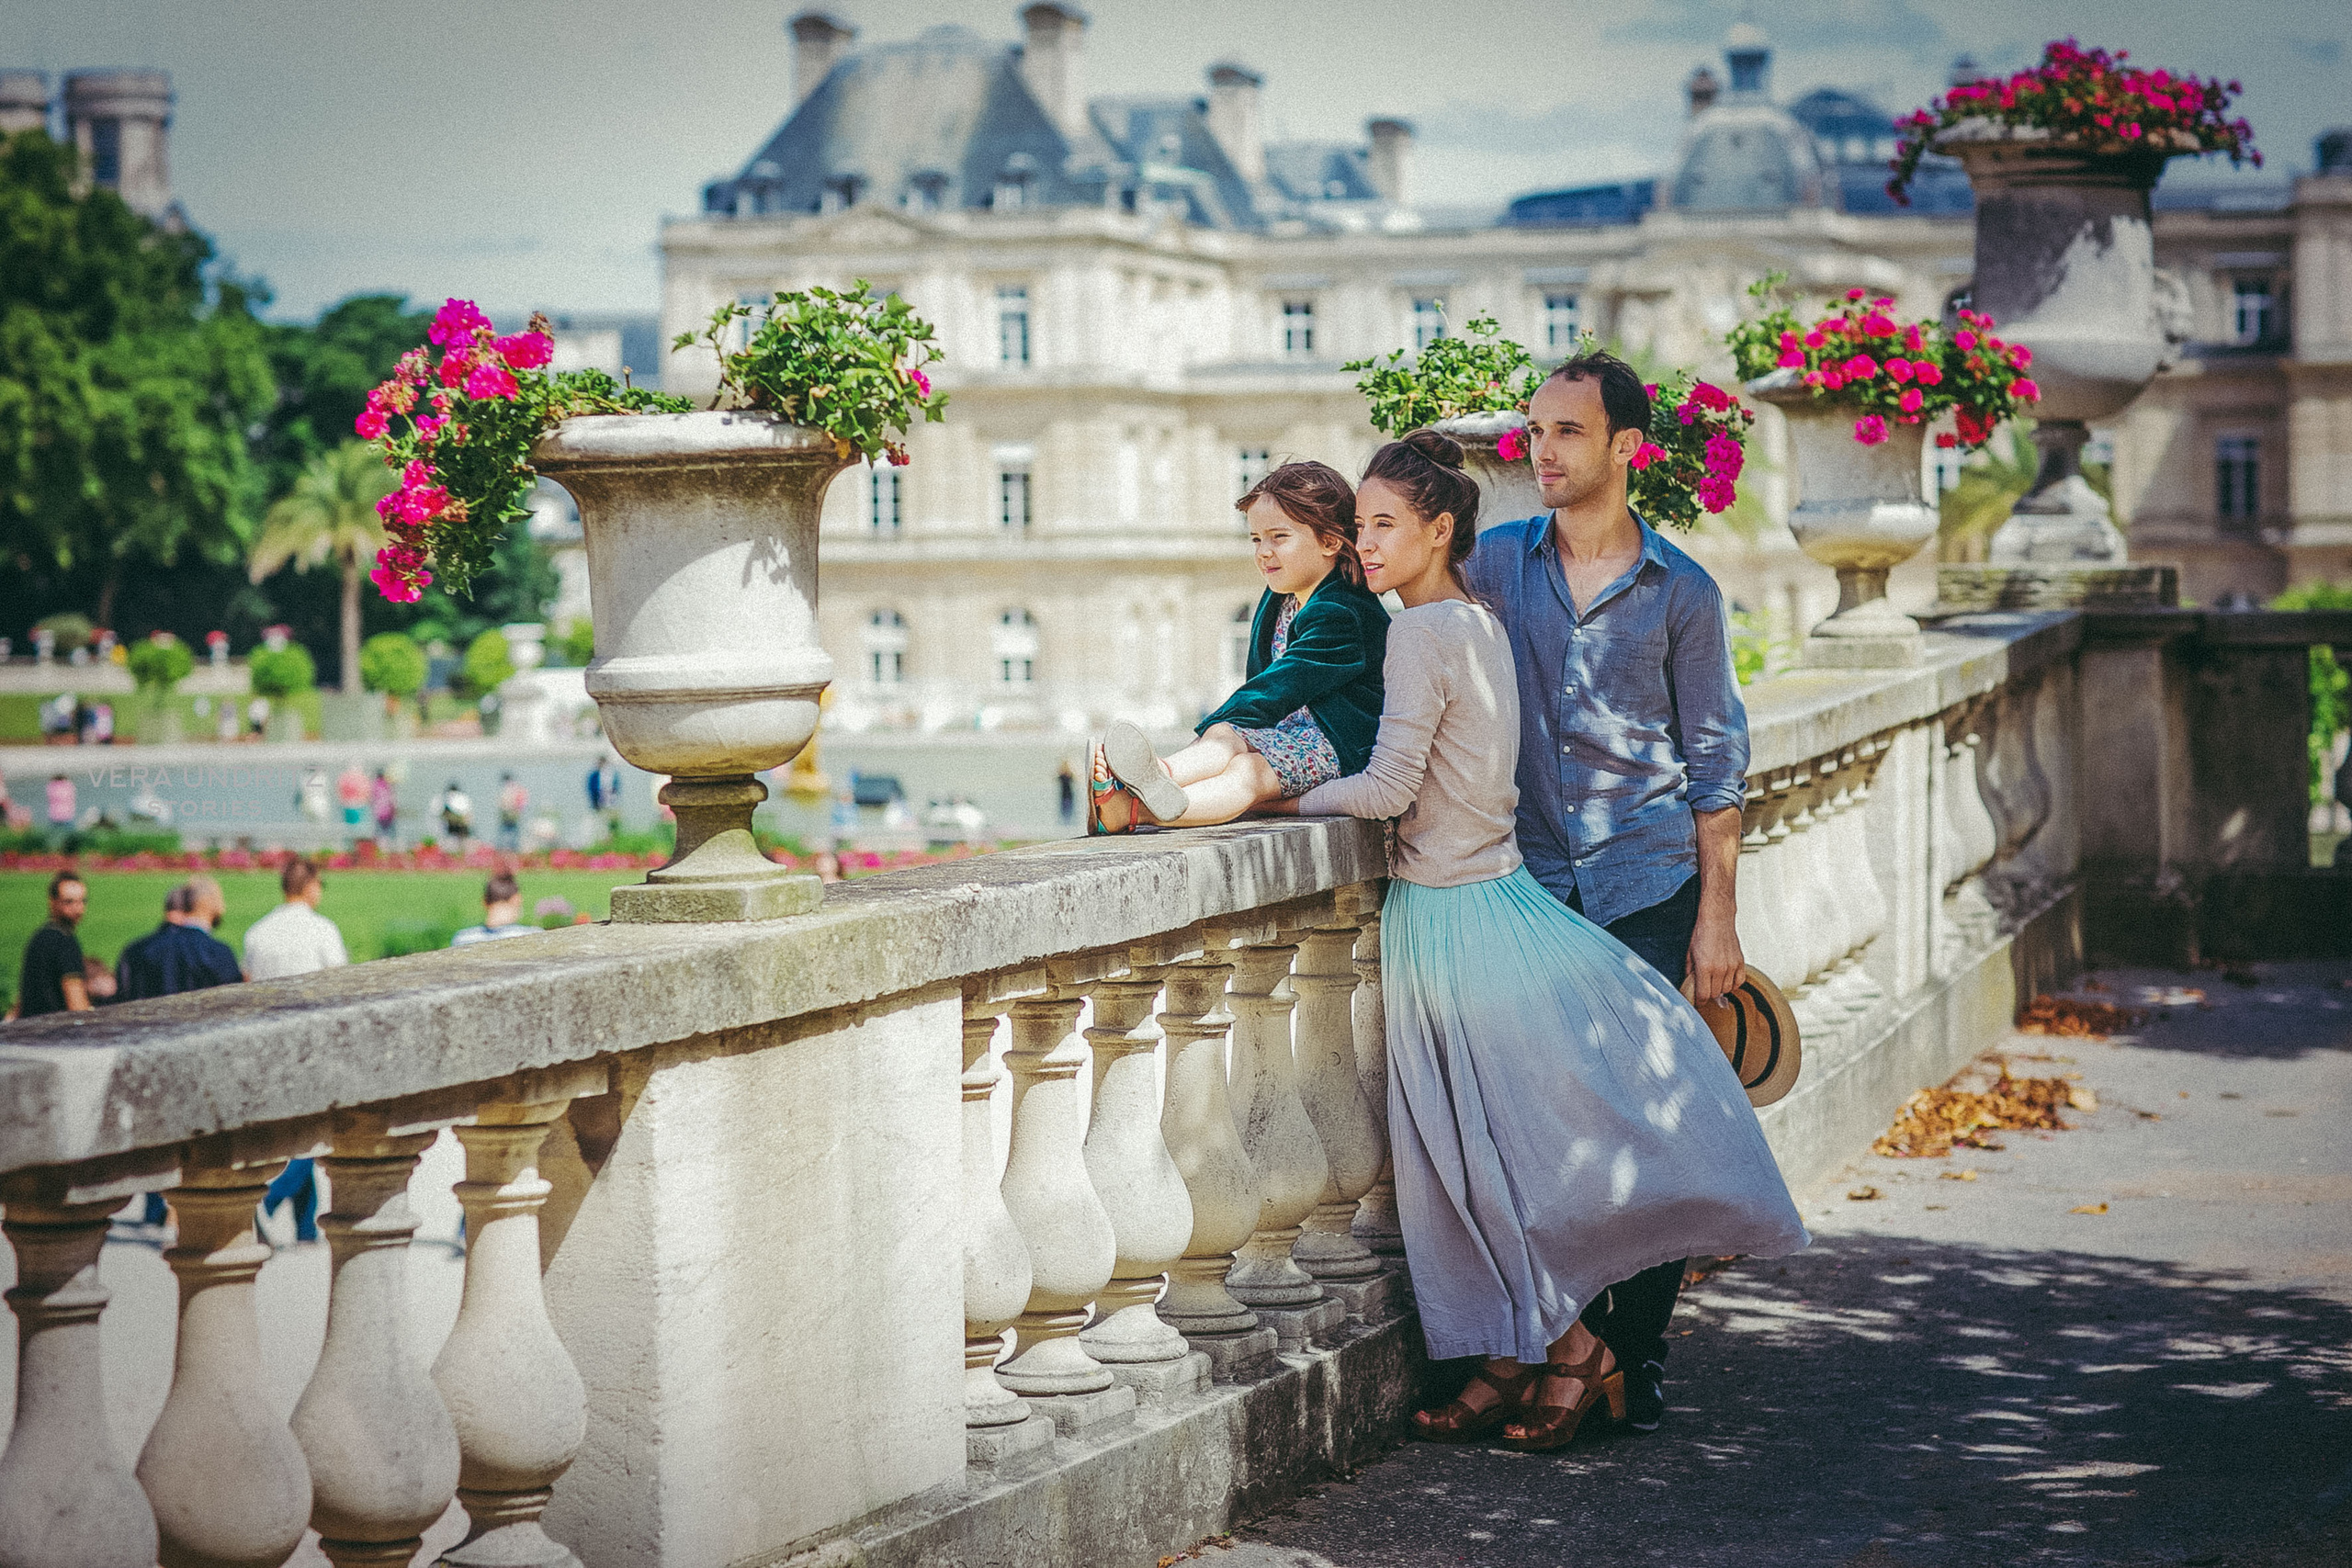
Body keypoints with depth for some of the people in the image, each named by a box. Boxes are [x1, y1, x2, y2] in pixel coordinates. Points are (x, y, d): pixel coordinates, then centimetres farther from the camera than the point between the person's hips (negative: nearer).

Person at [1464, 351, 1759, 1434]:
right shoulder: (1493, 564, 6)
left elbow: (1715, 761, 3)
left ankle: (1640, 1349, 4)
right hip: (1533, 882, 2)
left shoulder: (1681, 593, 1)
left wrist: (1717, 914, -1)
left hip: (1647, 886, -2)